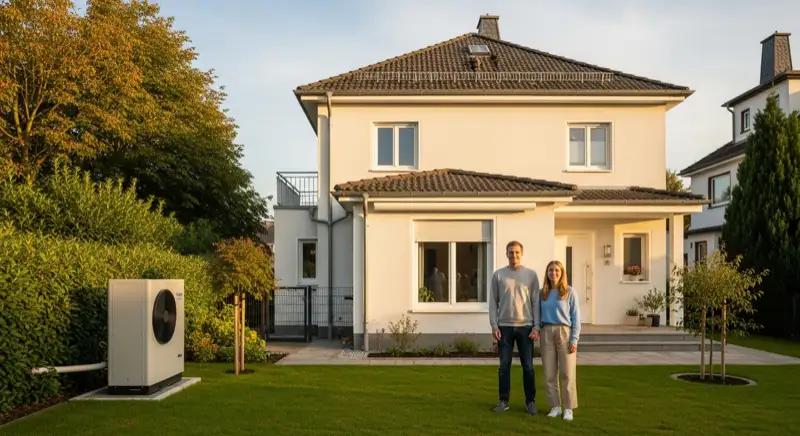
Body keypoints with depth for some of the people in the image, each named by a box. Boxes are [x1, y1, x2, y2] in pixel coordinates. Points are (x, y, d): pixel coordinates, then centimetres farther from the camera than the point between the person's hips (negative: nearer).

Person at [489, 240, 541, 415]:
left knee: (528, 366, 5)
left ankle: (530, 402, 14)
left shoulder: (531, 274, 5)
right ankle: (503, 401, 13)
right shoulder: (498, 275, 5)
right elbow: (493, 302, 4)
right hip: (504, 326, 0)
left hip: (525, 326, 0)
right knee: (504, 366, 4)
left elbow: (536, 302, 3)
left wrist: (536, 327, -4)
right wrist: (494, 325, -4)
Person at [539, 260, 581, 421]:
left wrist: (574, 339, -9)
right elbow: (539, 315, 12)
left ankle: (568, 408, 7)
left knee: (567, 373, -2)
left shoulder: (569, 292, -1)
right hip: (547, 333, 3)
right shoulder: (543, 293, 9)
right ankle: (555, 406, 15)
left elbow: (576, 317, -2)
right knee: (549, 374, 5)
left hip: (565, 332, -3)